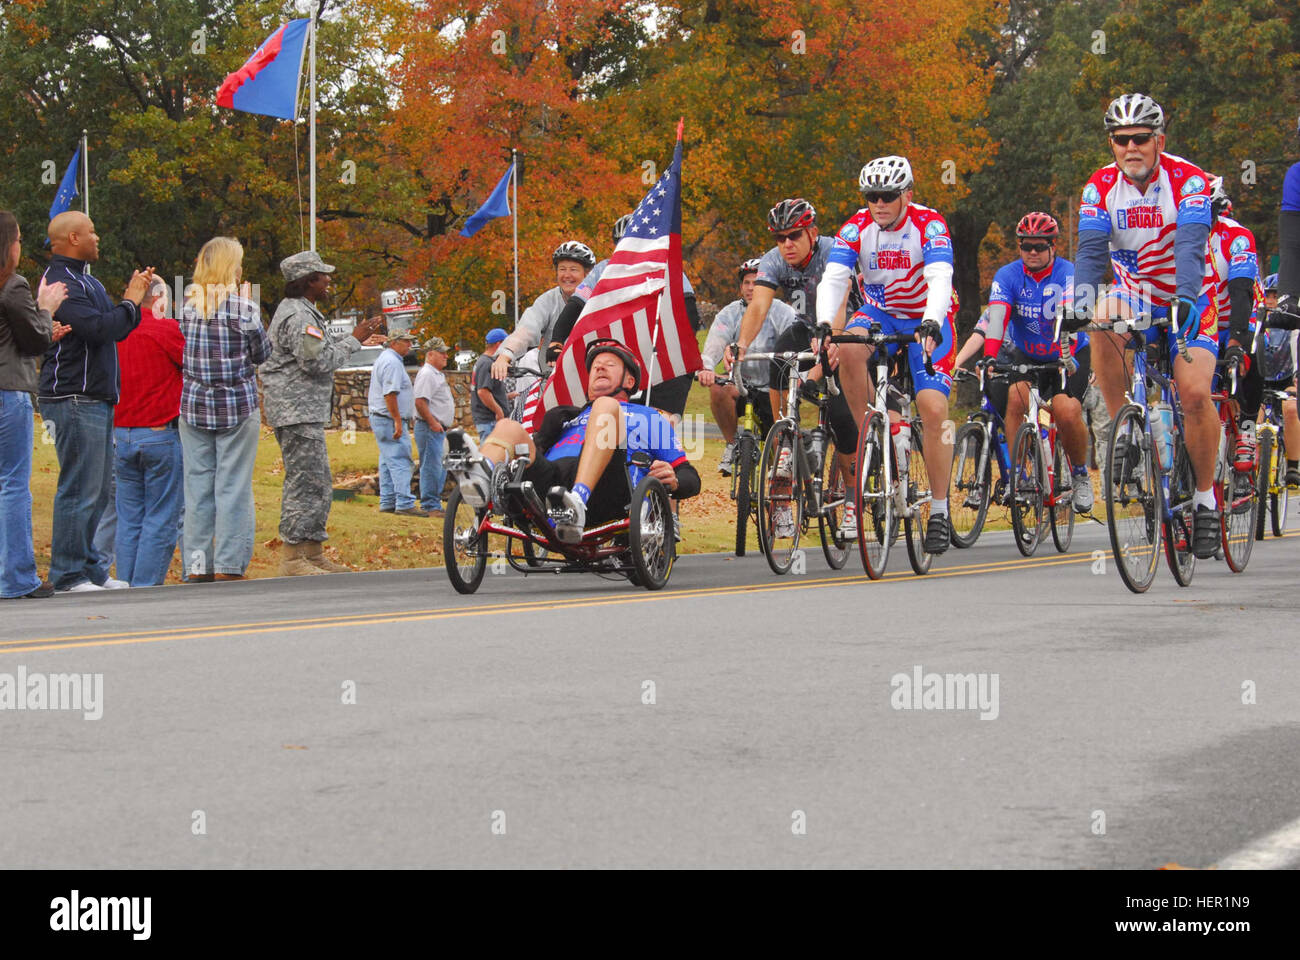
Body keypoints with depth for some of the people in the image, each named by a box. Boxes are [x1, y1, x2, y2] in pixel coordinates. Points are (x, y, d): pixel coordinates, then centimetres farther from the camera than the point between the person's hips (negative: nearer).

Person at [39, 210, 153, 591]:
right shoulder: (62, 281, -13)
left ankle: (91, 567, 18)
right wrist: (129, 301, -10)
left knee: (98, 490, 12)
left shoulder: (85, 280, 21)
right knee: (80, 489, -10)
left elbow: (115, 330, 23)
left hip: (97, 399, 10)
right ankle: (68, 574, -7)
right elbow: (97, 328, -24)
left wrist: (134, 299, 8)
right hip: (73, 399, -10)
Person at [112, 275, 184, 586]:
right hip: (161, 435, -5)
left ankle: (126, 586, 10)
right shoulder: (166, 330, -11)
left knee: (129, 519, 10)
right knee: (161, 519, 0)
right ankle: (146, 588, -3)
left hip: (121, 434, 5)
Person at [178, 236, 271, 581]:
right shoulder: (241, 305, -8)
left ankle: (196, 564, 7)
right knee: (233, 485, 1)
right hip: (237, 406, -3)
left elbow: (181, 349, 11)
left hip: (194, 406, 3)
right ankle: (228, 565, -1)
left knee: (197, 485, 7)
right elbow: (262, 354, 2)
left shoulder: (188, 303, 2)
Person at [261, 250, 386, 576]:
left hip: (304, 411, 11)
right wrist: (353, 341, -12)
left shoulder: (301, 311, 19)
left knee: (320, 484, 15)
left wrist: (354, 338, 25)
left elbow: (318, 346, 29)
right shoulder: (298, 316, -16)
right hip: (297, 411, -11)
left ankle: (314, 553, 19)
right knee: (305, 483, -11)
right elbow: (318, 361, -22)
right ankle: (292, 558, -10)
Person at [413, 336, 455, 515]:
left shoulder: (437, 375, 21)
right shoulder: (426, 374, -13)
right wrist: (432, 423, -21)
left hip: (438, 428, 11)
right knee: (431, 467, -10)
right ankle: (430, 506, -10)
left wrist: (450, 420, 23)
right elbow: (420, 402, -23)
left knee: (440, 467, 13)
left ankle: (435, 503, 19)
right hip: (429, 428, -11)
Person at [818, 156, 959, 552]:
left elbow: (940, 280, -34)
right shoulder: (856, 228, -13)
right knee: (847, 350, -33)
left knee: (933, 408, -18)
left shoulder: (929, 224, -21)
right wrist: (824, 325, -44)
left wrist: (931, 323, -53)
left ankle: (940, 512, -6)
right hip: (879, 312, 3)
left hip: (927, 319, -2)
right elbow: (833, 279, -25)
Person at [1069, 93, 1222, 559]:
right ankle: (1124, 432, -16)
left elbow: (1190, 247, -33)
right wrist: (1083, 302, -39)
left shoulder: (1189, 180, -19)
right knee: (1104, 322, -32)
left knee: (1194, 392, -22)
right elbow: (1090, 250, -21)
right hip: (1135, 296, 3)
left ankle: (1205, 498, -3)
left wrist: (1187, 300, -50)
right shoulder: (1100, 186, -10)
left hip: (1187, 299, -3)